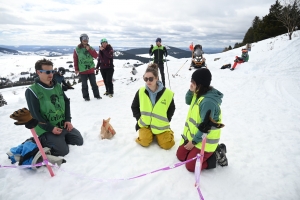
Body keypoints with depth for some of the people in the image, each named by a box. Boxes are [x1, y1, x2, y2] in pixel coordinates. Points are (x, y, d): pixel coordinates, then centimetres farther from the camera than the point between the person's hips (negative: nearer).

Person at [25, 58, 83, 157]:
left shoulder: (57, 86, 8)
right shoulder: (32, 91, -12)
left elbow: (66, 102, 11)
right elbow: (35, 114, -15)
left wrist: (68, 120, -1)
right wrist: (50, 128, -19)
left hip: (63, 125, 6)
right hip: (47, 129, -6)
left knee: (79, 141, 2)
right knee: (62, 150, -17)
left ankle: (60, 139, 20)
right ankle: (41, 141, 7)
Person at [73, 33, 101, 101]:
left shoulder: (90, 48, 7)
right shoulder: (77, 49, -2)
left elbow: (96, 56, -3)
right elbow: (75, 60, 0)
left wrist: (89, 50, -12)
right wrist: (76, 69, -2)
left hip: (91, 69, 2)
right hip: (82, 70, -2)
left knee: (93, 83, 8)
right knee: (84, 84, 4)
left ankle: (96, 95, 18)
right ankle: (86, 96, 14)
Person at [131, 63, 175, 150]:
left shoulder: (167, 93, -14)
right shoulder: (141, 92, -9)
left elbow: (172, 109, 3)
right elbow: (134, 107, 6)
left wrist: (166, 121, -4)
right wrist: (139, 118, -3)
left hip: (161, 126, -1)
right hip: (145, 124, 1)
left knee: (166, 145, -12)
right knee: (144, 142, -19)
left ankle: (168, 133, 22)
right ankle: (150, 134, 17)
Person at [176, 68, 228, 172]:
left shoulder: (208, 101, -31)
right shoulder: (200, 93, -2)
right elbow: (188, 102, 15)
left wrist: (194, 141, -16)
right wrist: (191, 91, -7)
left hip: (204, 141, -9)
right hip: (194, 136, 9)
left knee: (191, 166, -5)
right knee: (180, 156, 15)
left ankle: (216, 156, 9)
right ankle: (211, 152, 21)